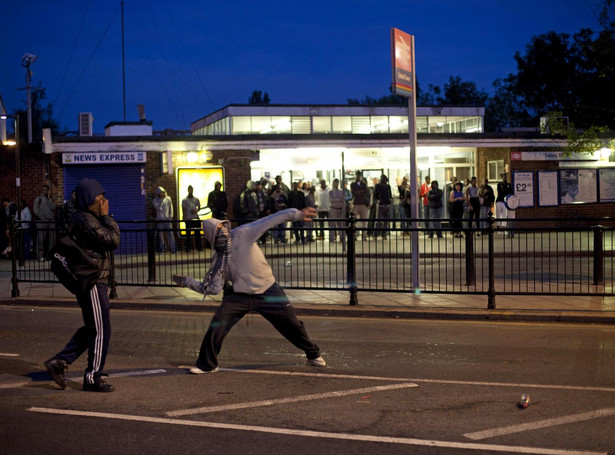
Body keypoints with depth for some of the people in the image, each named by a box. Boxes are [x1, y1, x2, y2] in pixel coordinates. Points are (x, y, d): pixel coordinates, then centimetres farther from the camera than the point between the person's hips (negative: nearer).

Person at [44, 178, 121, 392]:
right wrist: (106, 216, -12)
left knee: (93, 328, 18)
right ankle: (93, 378, 5)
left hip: (95, 281, 11)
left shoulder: (87, 218, 16)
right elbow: (113, 240, -23)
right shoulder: (86, 220, -18)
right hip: (91, 283, -11)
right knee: (101, 331, -3)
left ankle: (59, 362, 17)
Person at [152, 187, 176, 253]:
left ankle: (173, 248, -10)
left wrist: (170, 216, 1)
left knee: (170, 233, -8)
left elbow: (171, 208, 12)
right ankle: (162, 249, 3)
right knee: (161, 234, -1)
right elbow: (157, 207, -12)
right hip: (160, 219, 0)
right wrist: (161, 199, -15)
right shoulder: (155, 200, 5)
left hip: (167, 219, 0)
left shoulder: (168, 199, 10)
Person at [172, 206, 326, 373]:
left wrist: (296, 214, -22)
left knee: (291, 324, 3)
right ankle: (206, 364, 3)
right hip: (240, 295, 2)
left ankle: (313, 355, 28)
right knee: (217, 325, -13)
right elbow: (213, 288, -3)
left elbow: (271, 220, -17)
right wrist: (187, 281, -8)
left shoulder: (242, 234, -12)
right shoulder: (218, 258, -2)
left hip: (267, 289, -2)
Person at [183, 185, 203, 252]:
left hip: (196, 218, 3)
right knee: (188, 234, 0)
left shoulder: (196, 199, 10)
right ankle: (188, 247, 6)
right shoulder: (184, 200, 1)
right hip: (188, 219, -3)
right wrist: (184, 218, -7)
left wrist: (196, 210, -7)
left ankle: (199, 247, 11)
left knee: (197, 233, 4)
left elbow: (199, 208, 16)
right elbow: (183, 210, 0)